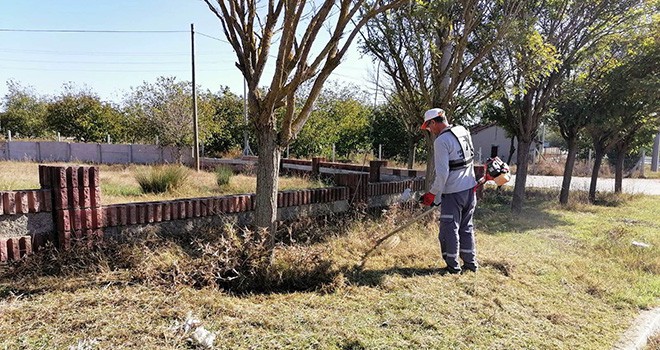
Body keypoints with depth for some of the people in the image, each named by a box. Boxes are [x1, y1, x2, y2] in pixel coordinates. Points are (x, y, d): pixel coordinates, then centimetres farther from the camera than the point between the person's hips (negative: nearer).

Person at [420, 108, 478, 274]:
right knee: (466, 227, 18)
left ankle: (453, 266, 14)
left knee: (449, 230, 5)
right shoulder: (464, 131, 8)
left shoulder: (441, 141, -17)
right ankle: (471, 263, 26)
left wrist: (433, 194, -9)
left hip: (453, 193, -8)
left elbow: (442, 173, -20)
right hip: (470, 189, 8)